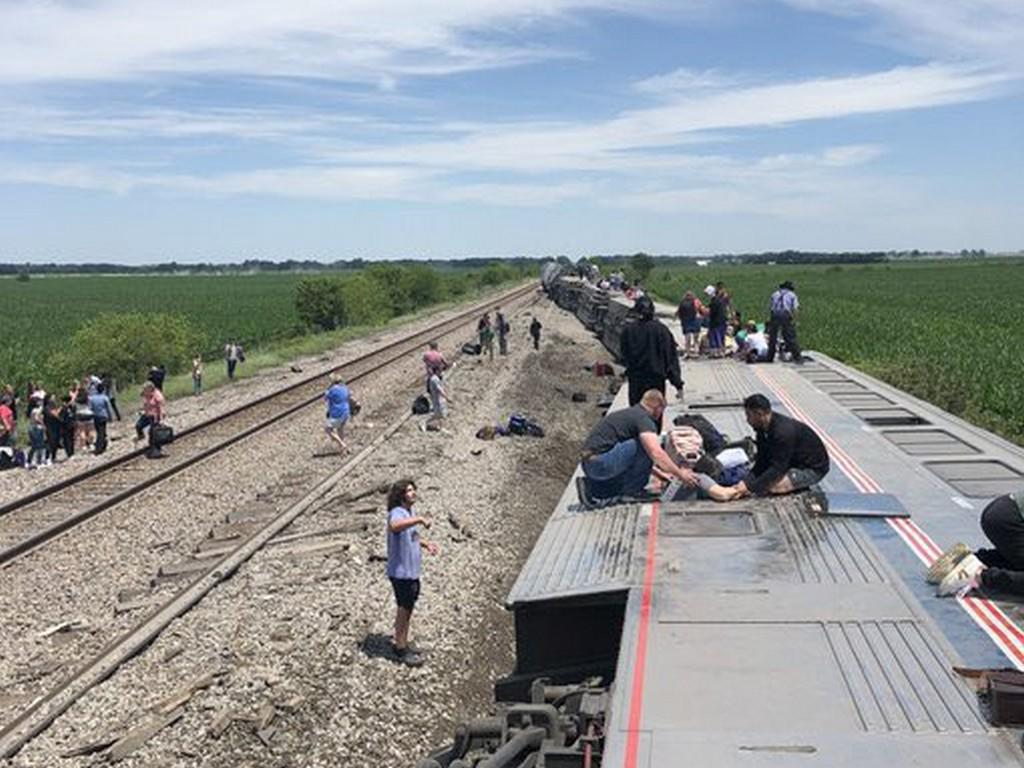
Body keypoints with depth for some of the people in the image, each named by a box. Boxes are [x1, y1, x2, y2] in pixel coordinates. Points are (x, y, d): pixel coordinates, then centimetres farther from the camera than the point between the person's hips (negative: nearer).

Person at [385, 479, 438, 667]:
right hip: (401, 572, -9)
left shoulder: (410, 514, 10)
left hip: (412, 571, 9)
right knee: (404, 609, 0)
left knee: (408, 608, 18)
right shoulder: (397, 513, -20)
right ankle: (401, 648, 11)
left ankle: (403, 643, 31)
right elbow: (394, 526, -46)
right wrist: (420, 519, -42)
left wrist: (426, 544, 10)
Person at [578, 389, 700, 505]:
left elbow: (641, 459, 35)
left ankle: (590, 487, 14)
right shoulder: (643, 418, -8)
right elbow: (656, 453, -22)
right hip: (601, 463, -10)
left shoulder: (630, 413, 23)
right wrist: (680, 474, -13)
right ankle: (631, 491, -2)